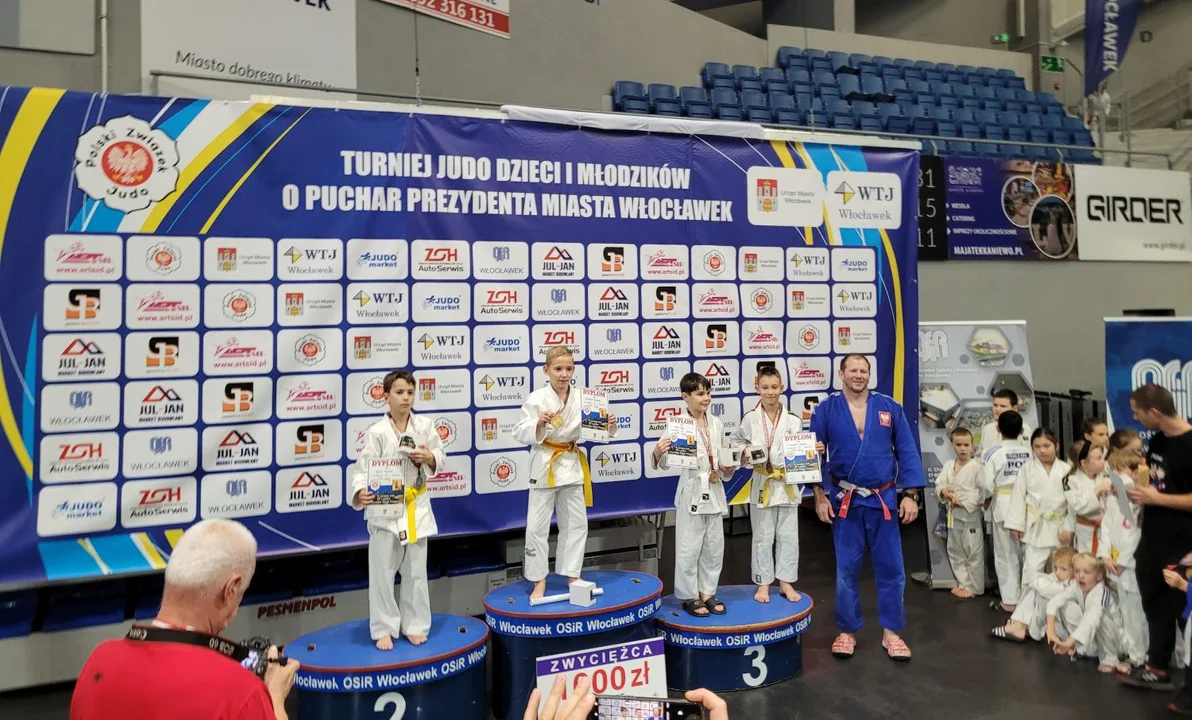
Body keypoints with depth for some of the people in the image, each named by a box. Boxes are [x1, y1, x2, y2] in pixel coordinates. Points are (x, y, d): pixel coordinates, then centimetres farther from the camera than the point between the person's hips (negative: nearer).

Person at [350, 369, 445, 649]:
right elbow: (363, 468, -15)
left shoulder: (425, 427, -1)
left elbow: (441, 460, 6)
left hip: (416, 508, 3)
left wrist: (429, 457, -15)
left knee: (416, 571, 13)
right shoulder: (377, 432, -12)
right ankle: (384, 629, 21)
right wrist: (361, 493, -33)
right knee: (382, 572, 5)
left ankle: (414, 625, 28)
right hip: (384, 509, -3)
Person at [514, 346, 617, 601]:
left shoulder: (582, 397, -2)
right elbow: (520, 434, -10)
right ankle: (538, 581, 16)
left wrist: (609, 426, -17)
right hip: (544, 465, -3)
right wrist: (538, 423, -27)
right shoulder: (536, 398, -11)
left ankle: (572, 576, 27)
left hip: (572, 465, 4)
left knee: (576, 523, 12)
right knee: (537, 526, 2)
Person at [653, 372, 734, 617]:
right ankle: (689, 596, 17)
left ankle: (707, 592, 28)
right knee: (689, 548, 2)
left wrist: (727, 469, -3)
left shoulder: (716, 424, 5)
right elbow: (665, 463, -17)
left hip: (714, 492, 6)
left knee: (714, 547, 14)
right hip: (691, 493, -6)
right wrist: (658, 452, -38)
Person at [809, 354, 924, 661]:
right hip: (844, 501, -1)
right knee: (846, 569, 7)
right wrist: (820, 496, -6)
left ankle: (891, 632, 23)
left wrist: (909, 494, -4)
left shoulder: (889, 408, 0)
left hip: (884, 500, 1)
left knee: (890, 568, 7)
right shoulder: (826, 410, -3)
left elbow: (907, 452, 1)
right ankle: (847, 631, 22)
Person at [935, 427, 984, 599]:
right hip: (953, 514, 6)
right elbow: (939, 484, 5)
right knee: (955, 551, 15)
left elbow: (983, 491, -15)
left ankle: (974, 587, 14)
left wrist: (965, 502, -18)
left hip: (970, 513, -6)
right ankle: (963, 583, 29)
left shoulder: (976, 467, -12)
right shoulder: (948, 466, 5)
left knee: (974, 552, 1)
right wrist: (944, 491, -17)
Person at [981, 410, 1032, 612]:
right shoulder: (1030, 452, -3)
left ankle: (1010, 600, 11)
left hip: (1004, 506, -3)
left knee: (1006, 555, 7)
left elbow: (986, 485, -13)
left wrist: (988, 497, 8)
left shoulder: (993, 453, -12)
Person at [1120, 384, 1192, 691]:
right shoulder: (1157, 440, 6)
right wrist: (1138, 489, 3)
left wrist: (1157, 498, -19)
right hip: (1152, 540, 8)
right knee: (1155, 605, 18)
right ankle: (1157, 668, 32)